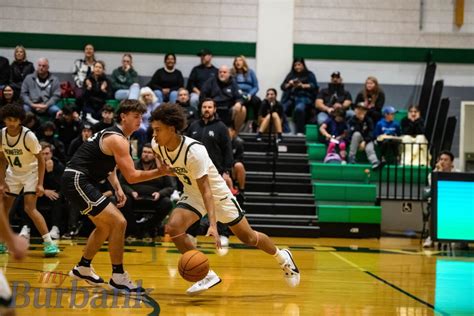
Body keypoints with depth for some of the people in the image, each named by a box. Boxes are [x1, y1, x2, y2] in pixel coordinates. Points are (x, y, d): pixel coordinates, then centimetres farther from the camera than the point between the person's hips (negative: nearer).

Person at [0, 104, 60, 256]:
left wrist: (40, 184, -21)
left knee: (30, 208, -18)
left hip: (31, 172, -5)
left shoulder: (28, 135, -25)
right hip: (13, 173, 6)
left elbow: (40, 159, -17)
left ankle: (49, 243, -15)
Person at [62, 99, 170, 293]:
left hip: (78, 181, 11)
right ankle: (118, 277, -7)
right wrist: (160, 172, -14)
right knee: (118, 222, -13)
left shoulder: (112, 135, 16)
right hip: (77, 181, -11)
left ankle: (83, 268, 35)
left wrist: (117, 188, 12)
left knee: (105, 225, 24)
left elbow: (108, 164, 26)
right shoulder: (118, 139, -15)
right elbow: (131, 176, -19)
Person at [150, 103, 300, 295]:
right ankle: (207, 275, -9)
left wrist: (213, 225, -43)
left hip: (216, 192, -5)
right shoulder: (157, 146, -17)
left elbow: (206, 190, -37)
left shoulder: (194, 151, -35)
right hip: (193, 194, 5)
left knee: (248, 237, 5)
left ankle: (282, 257, 35)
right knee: (173, 227, -21)